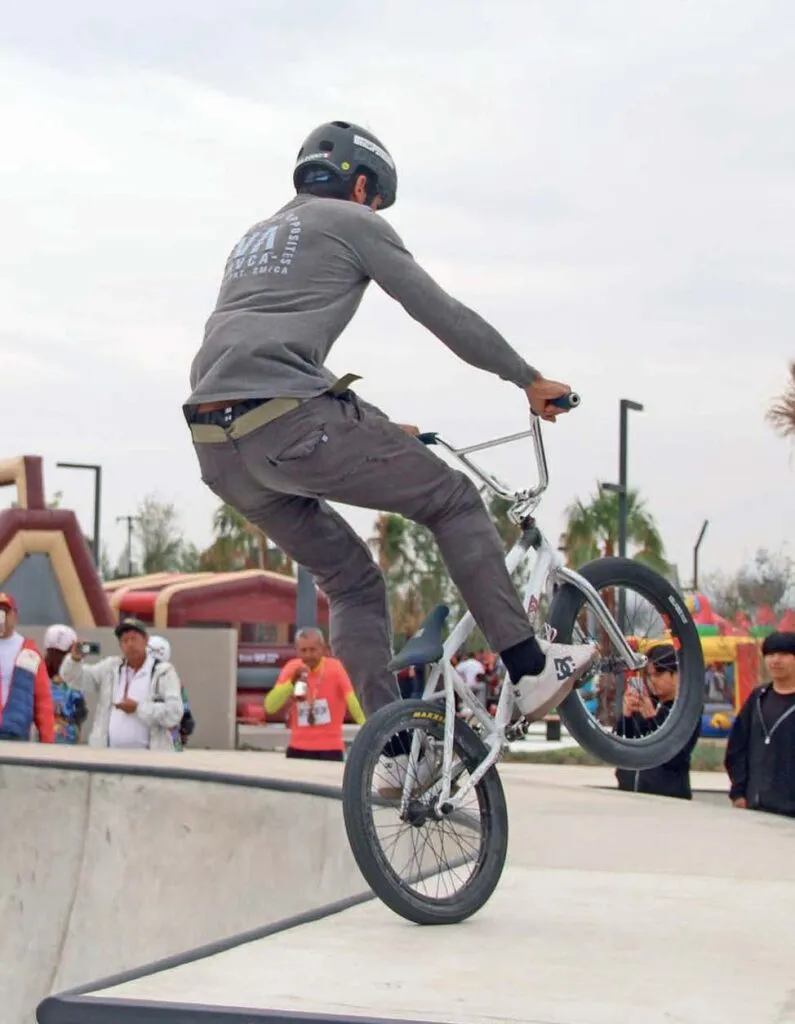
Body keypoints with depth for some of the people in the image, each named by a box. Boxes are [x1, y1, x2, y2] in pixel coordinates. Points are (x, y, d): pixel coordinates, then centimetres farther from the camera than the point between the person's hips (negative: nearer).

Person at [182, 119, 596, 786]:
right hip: (291, 421, -8)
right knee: (453, 499, 8)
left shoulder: (256, 238, 33)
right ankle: (530, 668, 5)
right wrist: (529, 379, 19)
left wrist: (380, 432, 42)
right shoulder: (352, 223, 10)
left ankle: (397, 750, 13)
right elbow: (443, 314, 8)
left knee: (352, 584, 18)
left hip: (219, 451, 8)